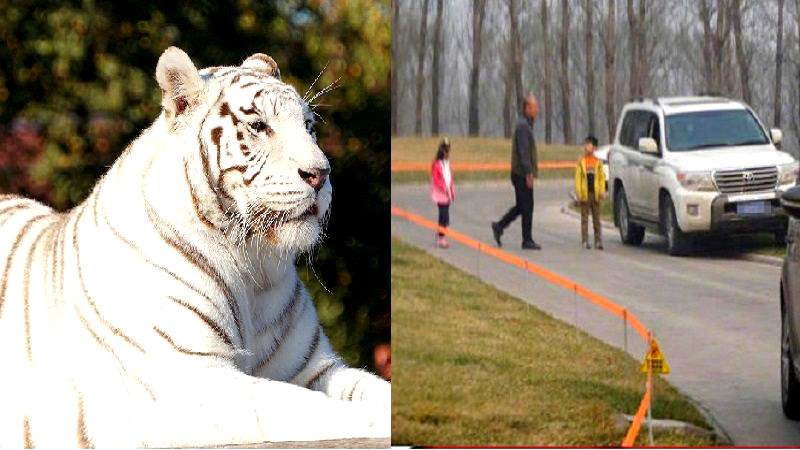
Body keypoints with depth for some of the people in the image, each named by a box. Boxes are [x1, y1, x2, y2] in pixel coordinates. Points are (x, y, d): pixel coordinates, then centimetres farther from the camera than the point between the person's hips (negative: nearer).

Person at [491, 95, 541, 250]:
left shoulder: (526, 125, 17)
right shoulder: (523, 126, -15)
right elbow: (523, 151, -21)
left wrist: (532, 171, 22)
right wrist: (529, 173, -24)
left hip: (522, 174, 10)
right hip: (522, 174, -10)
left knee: (521, 206, 14)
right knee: (527, 207, -5)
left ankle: (499, 227, 18)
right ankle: (527, 240, 0)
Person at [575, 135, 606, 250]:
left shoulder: (598, 162, 7)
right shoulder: (581, 162, 4)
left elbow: (602, 178, 6)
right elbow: (578, 178, 0)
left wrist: (602, 191, -5)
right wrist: (578, 193, -8)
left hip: (595, 193, 1)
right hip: (585, 193, -1)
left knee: (596, 219, 4)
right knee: (584, 218, 2)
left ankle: (598, 241, 6)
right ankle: (585, 241, 3)